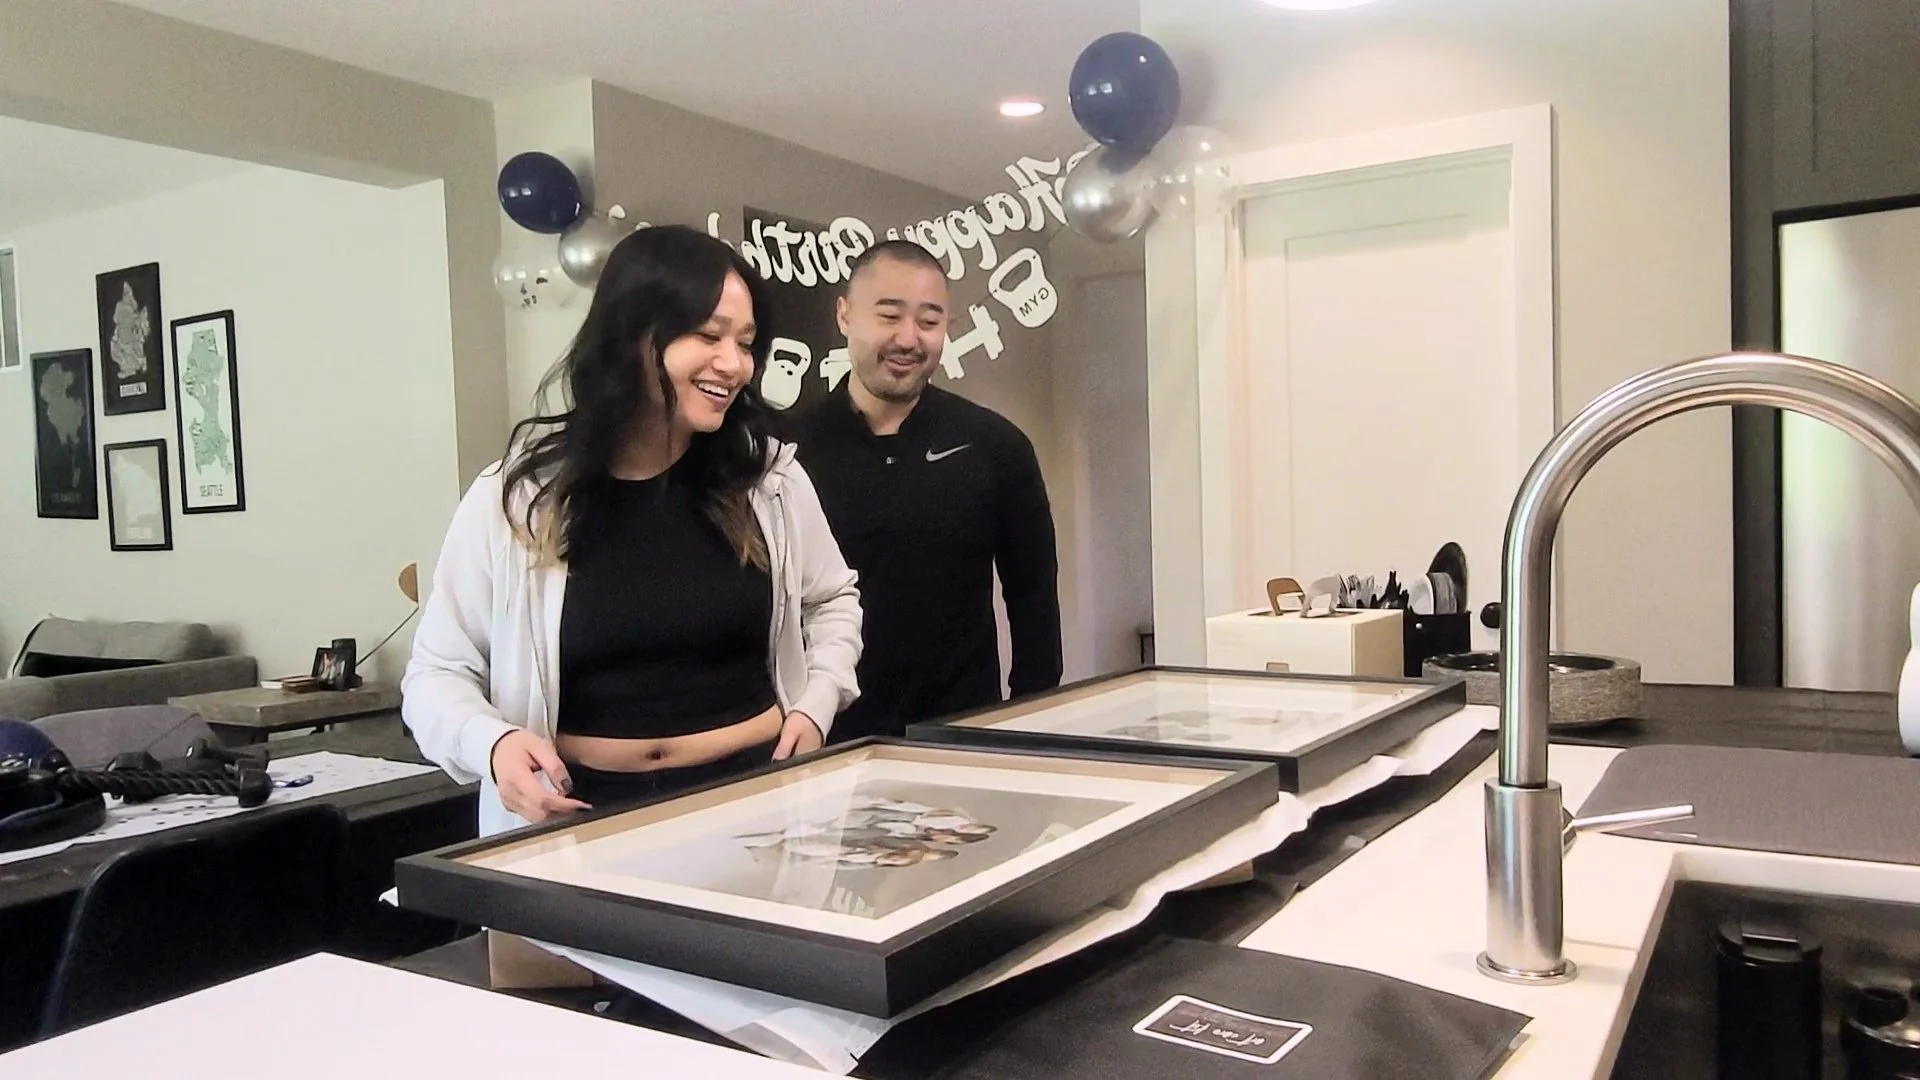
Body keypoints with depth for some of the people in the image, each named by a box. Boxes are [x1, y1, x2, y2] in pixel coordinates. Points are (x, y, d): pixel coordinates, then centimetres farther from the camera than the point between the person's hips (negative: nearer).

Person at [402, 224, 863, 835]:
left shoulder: (769, 478, 1)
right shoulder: (516, 495, -5)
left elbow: (832, 601, 18)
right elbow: (439, 673, 1)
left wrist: (814, 707, 2)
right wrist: (494, 744, -19)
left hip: (758, 797, 1)